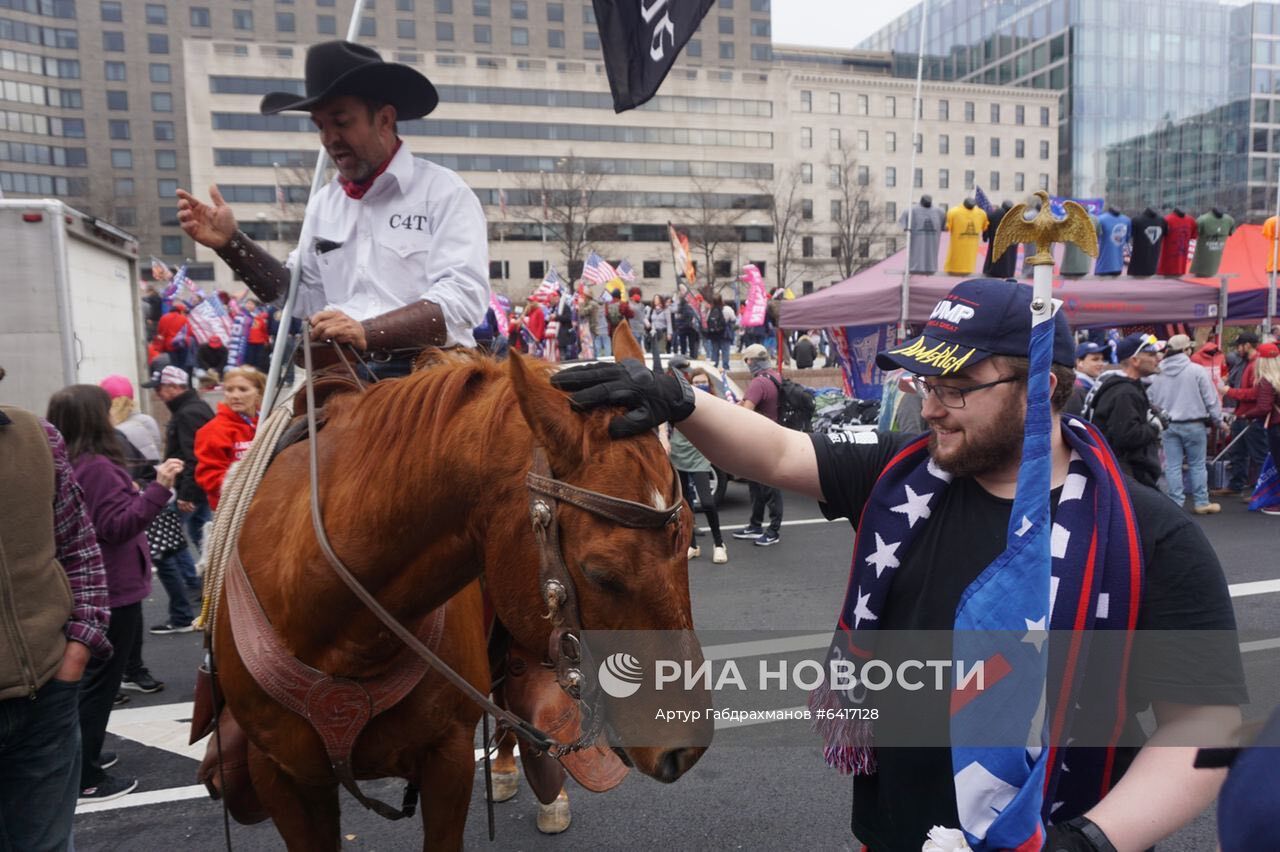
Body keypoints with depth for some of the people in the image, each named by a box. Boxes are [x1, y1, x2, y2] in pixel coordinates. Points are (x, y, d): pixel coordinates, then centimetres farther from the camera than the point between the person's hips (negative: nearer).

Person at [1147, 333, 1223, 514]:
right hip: (1194, 424, -2)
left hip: (1168, 425, 2)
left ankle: (1175, 503, 7)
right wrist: (1217, 419, 7)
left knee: (1172, 466, 5)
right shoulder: (1197, 370, -11)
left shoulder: (1157, 373, -1)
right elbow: (1211, 399, -6)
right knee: (1197, 465, 9)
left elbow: (1150, 400, 5)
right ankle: (1201, 502, 15)